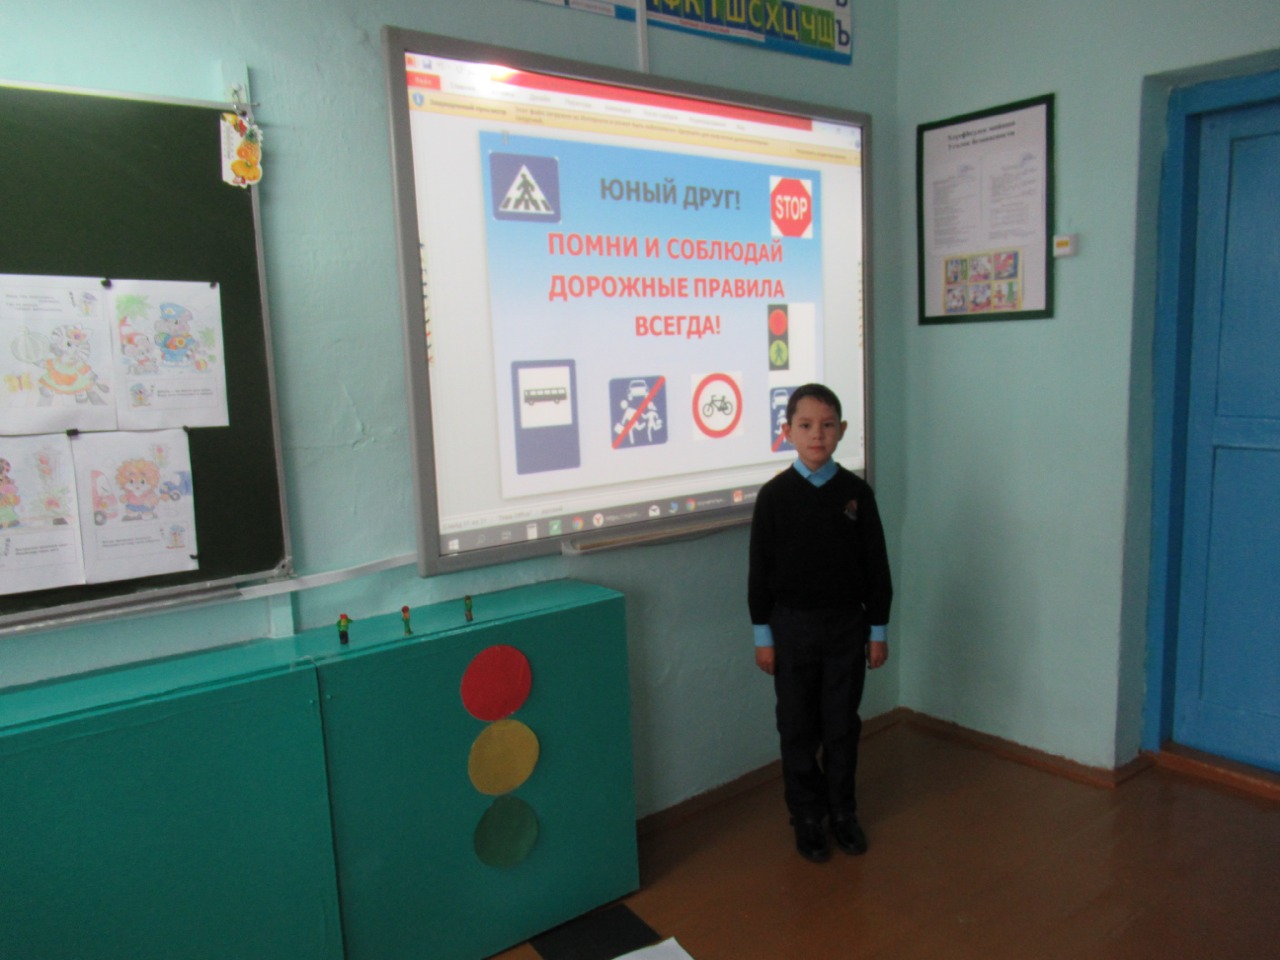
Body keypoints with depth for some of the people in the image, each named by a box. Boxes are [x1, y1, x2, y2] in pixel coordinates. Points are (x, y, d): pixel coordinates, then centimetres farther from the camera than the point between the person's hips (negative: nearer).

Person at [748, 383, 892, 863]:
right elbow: (760, 569, -3)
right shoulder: (774, 495, -7)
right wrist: (763, 634, -3)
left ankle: (842, 811, 31)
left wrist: (877, 629, 2)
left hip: (847, 624, 1)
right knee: (798, 728, 9)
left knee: (843, 724, 12)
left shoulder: (856, 492, -3)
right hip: (793, 625, -1)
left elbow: (876, 565, 2)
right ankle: (807, 817, 26)